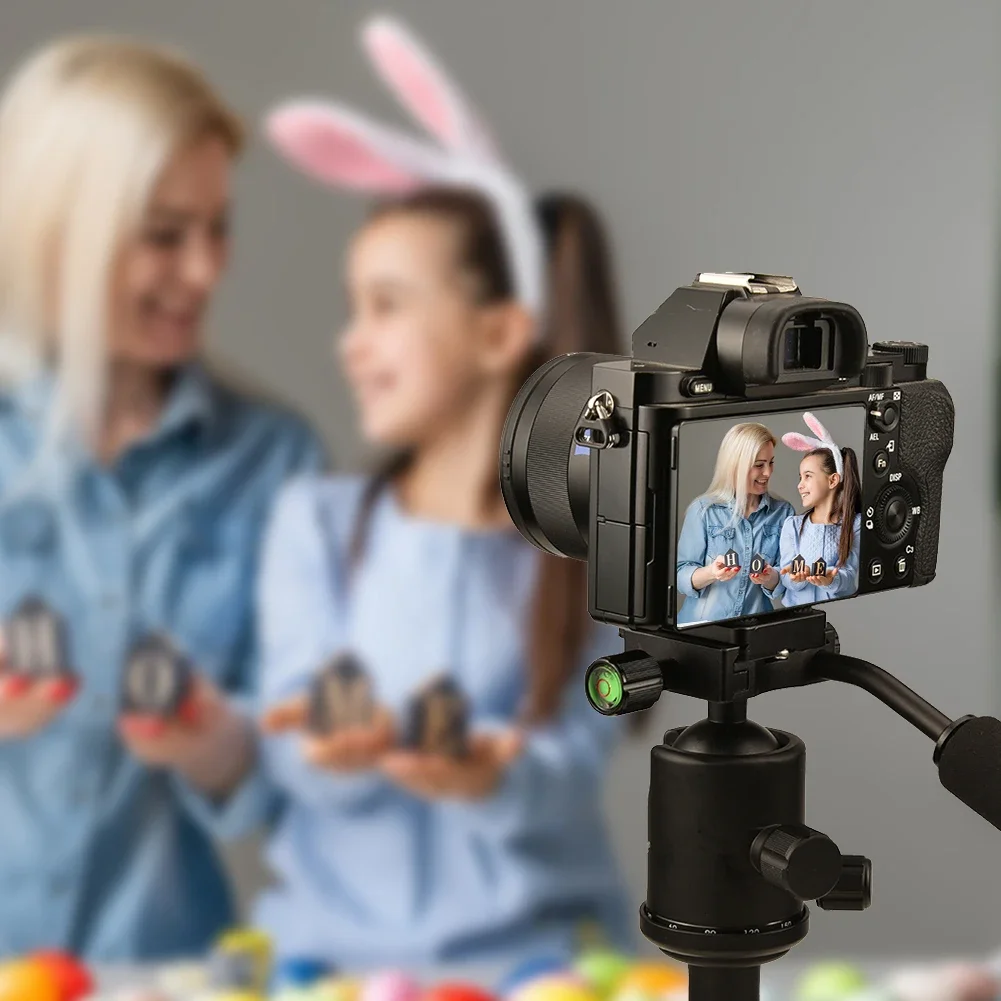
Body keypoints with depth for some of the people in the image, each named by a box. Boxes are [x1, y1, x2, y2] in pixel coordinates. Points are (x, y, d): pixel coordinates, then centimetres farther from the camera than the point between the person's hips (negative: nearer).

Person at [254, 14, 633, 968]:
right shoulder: (315, 520, 0)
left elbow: (567, 780, -10)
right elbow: (297, 759, -5)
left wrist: (492, 777, -31)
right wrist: (344, 748, -27)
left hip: (530, 949, -1)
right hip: (328, 941, 1)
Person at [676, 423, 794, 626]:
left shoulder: (783, 512, 7)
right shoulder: (703, 510, -1)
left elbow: (785, 583, 7)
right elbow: (681, 576, -3)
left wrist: (770, 578, -15)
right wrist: (711, 573, -22)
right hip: (702, 624, -2)